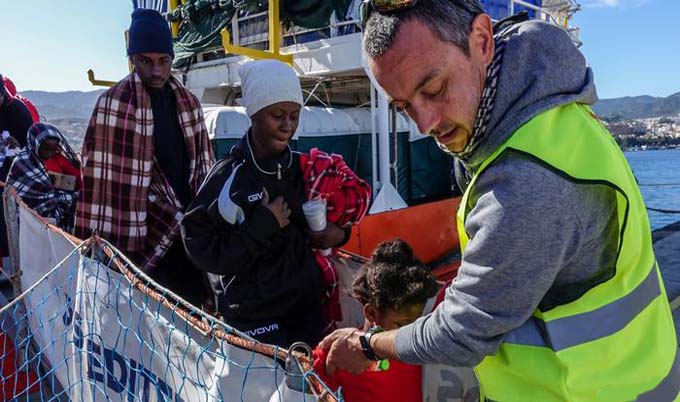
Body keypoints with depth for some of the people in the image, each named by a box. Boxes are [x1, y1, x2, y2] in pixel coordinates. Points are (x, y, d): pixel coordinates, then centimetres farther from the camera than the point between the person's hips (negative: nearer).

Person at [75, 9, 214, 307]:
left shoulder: (188, 102, 8)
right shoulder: (115, 103, -9)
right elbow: (100, 175, -12)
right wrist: (101, 244, -14)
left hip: (189, 229, 5)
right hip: (147, 235, -5)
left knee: (196, 300, 14)